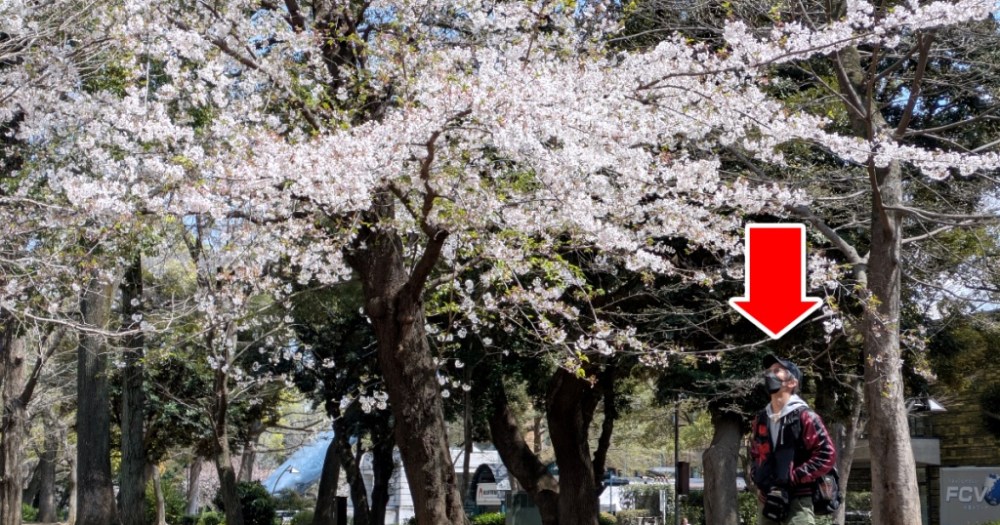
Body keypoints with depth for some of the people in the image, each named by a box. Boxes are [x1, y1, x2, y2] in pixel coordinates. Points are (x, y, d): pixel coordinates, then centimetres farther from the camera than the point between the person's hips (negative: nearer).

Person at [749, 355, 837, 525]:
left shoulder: (804, 417, -6)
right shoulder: (761, 419, 13)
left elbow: (827, 455, -11)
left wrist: (791, 479, -15)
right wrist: (758, 482, 4)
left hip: (797, 502, -6)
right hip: (769, 502, 6)